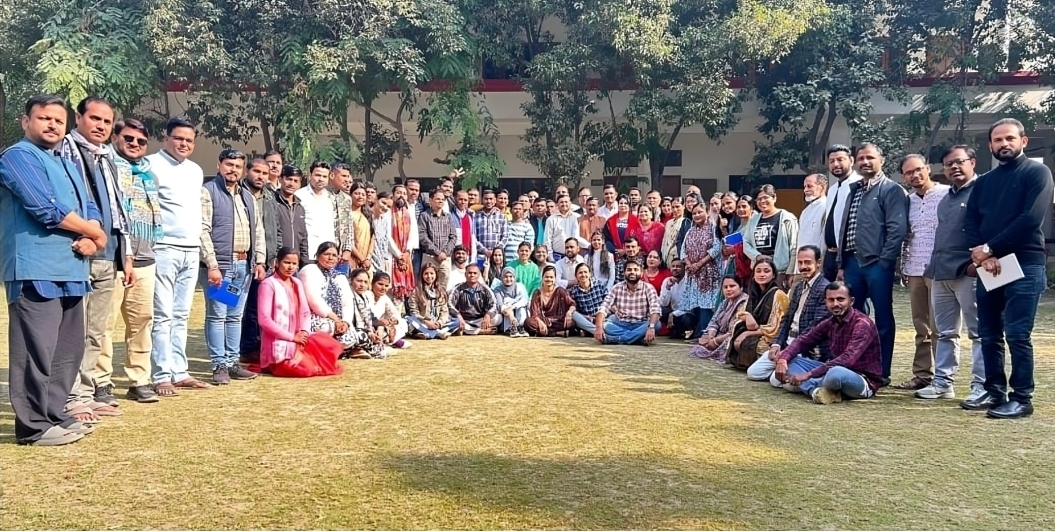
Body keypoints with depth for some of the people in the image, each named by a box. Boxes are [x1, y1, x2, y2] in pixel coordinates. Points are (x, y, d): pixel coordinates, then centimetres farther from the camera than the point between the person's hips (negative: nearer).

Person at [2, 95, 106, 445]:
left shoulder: (67, 166, 23)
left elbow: (91, 209, 16)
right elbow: (46, 210, -16)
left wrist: (91, 239, -6)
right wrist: (94, 233, -4)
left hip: (70, 269, 9)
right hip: (36, 270, -9)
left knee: (68, 349, 12)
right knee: (37, 349, -7)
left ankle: (54, 414, 21)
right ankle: (33, 425, 0)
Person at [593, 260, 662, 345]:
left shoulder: (648, 288, -4)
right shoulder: (617, 288, 0)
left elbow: (655, 310, -18)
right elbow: (603, 308, -9)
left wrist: (651, 327, -39)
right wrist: (598, 327, -28)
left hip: (640, 325, 0)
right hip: (620, 324, 1)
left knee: (656, 324, -32)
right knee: (604, 324, -28)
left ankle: (616, 338, -29)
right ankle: (639, 337, -26)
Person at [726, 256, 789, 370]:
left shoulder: (778, 295, -13)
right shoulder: (753, 294, 10)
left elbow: (775, 329, -17)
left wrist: (748, 334, -14)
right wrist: (747, 317, -11)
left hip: (769, 341, -7)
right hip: (754, 337, 7)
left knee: (743, 343, -29)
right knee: (735, 340, -19)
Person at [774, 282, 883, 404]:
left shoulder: (862, 324, -19)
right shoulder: (830, 323, 4)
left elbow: (847, 360, -31)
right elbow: (803, 341, 8)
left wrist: (810, 374, -33)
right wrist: (783, 359, -13)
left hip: (865, 382, -8)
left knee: (836, 373, -42)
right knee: (791, 360, -2)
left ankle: (807, 386, -13)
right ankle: (817, 391, -24)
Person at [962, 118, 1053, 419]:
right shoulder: (984, 182, 18)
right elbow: (971, 222, 9)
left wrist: (989, 248, -11)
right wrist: (982, 255, -9)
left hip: (1025, 266, -6)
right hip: (988, 267, 6)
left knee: (1017, 336, -6)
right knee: (989, 336, 8)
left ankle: (1021, 399, 2)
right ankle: (995, 392, 17)